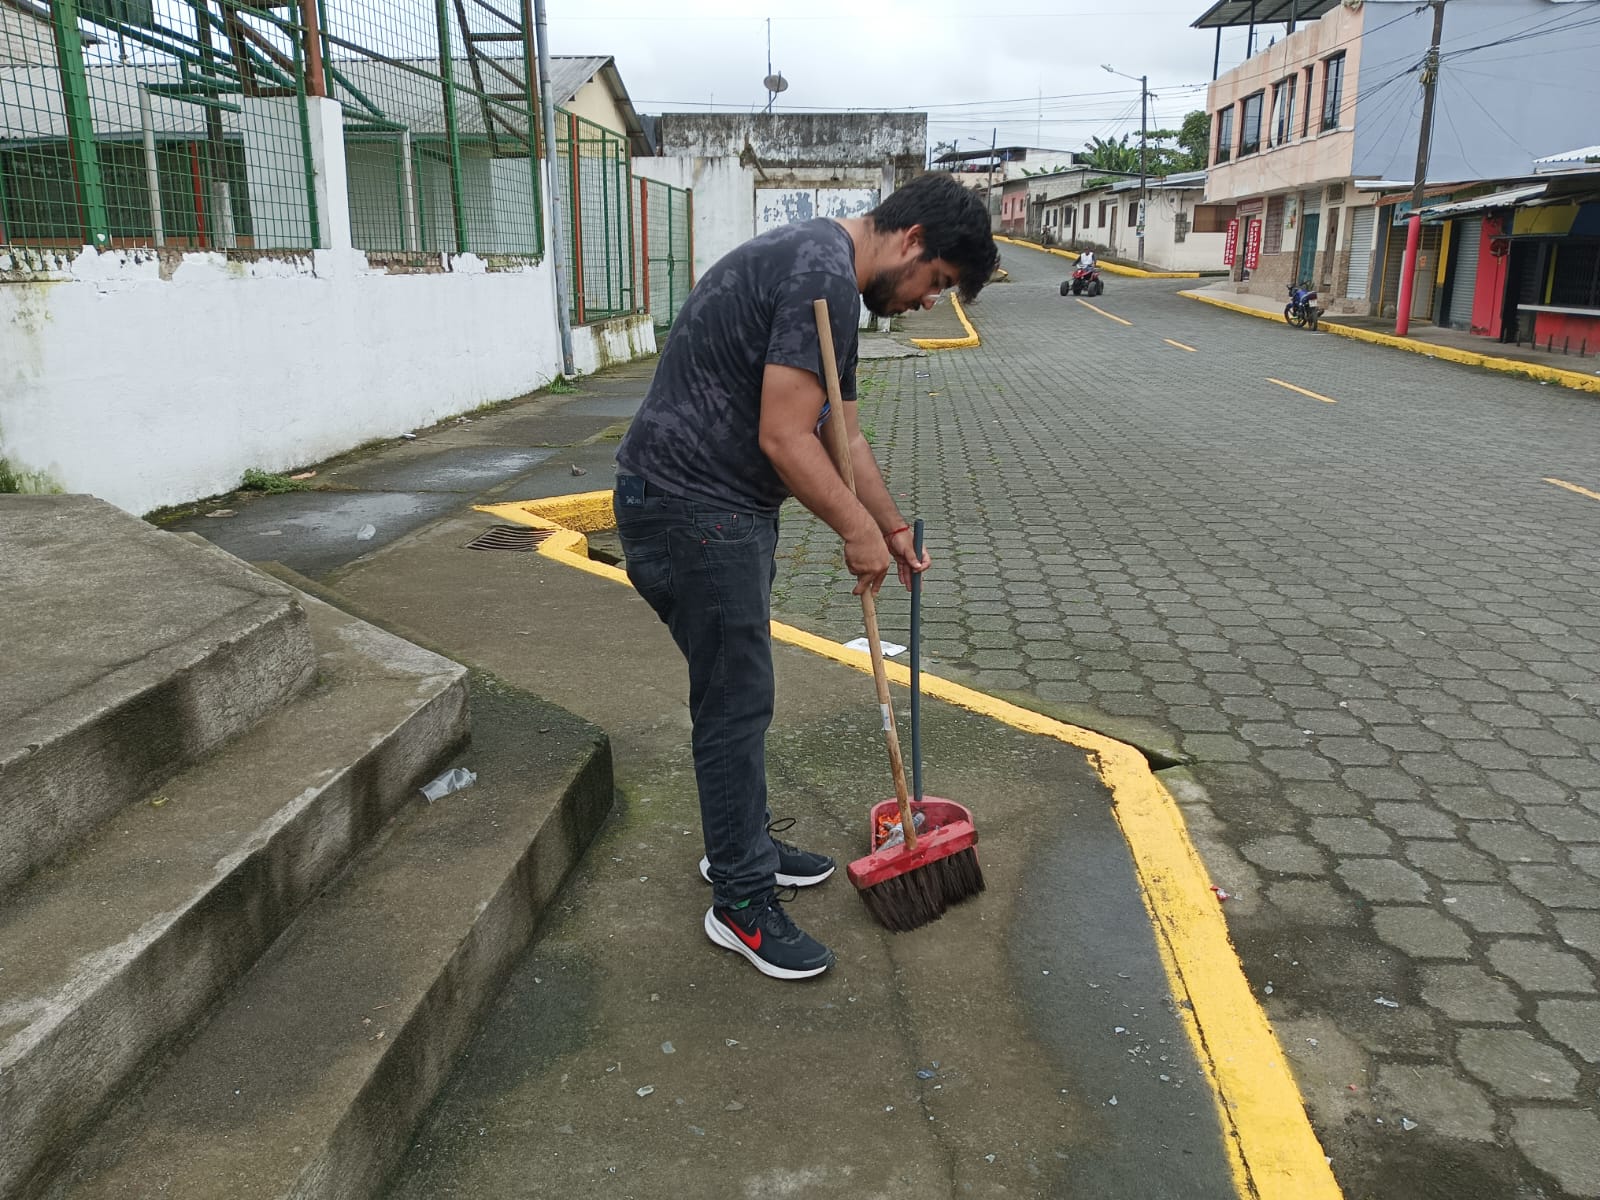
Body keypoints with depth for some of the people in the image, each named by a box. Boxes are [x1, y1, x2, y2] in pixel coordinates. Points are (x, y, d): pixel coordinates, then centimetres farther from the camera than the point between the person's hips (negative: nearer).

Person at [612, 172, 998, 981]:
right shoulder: (825, 276, -19)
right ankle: (741, 903, 13)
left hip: (721, 505, 11)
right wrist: (858, 529, -12)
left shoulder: (824, 273, 17)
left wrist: (893, 526, 26)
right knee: (737, 702, -1)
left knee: (740, 692, 20)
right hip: (690, 511, -11)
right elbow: (785, 438, -24)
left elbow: (841, 433, 22)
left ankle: (741, 845, 38)